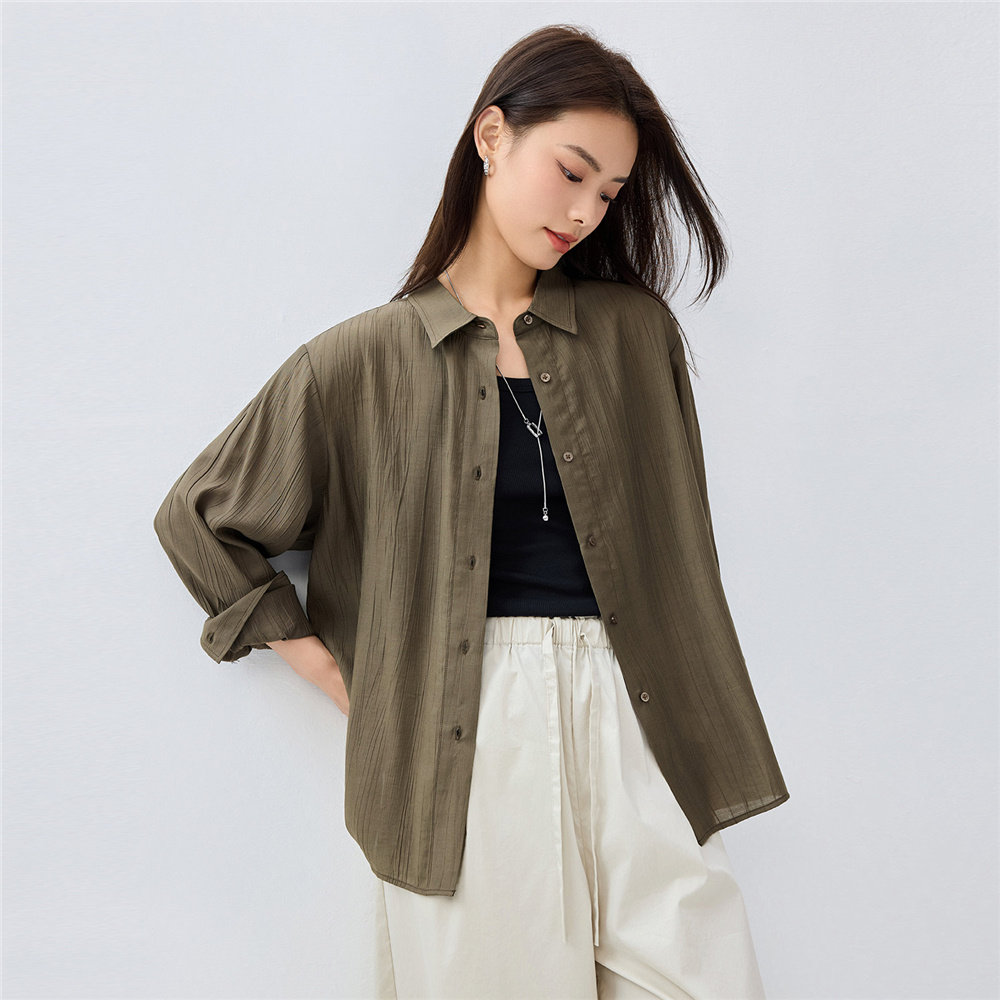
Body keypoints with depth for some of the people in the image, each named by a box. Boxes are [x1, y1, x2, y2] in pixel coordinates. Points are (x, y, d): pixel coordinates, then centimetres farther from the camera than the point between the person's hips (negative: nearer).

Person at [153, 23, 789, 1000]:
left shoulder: (636, 331, 9)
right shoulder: (364, 361, 2)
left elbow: (677, 548, 14)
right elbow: (199, 515, 9)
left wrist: (700, 731, 12)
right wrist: (319, 659, 4)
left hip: (631, 712, 3)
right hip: (464, 733, -2)